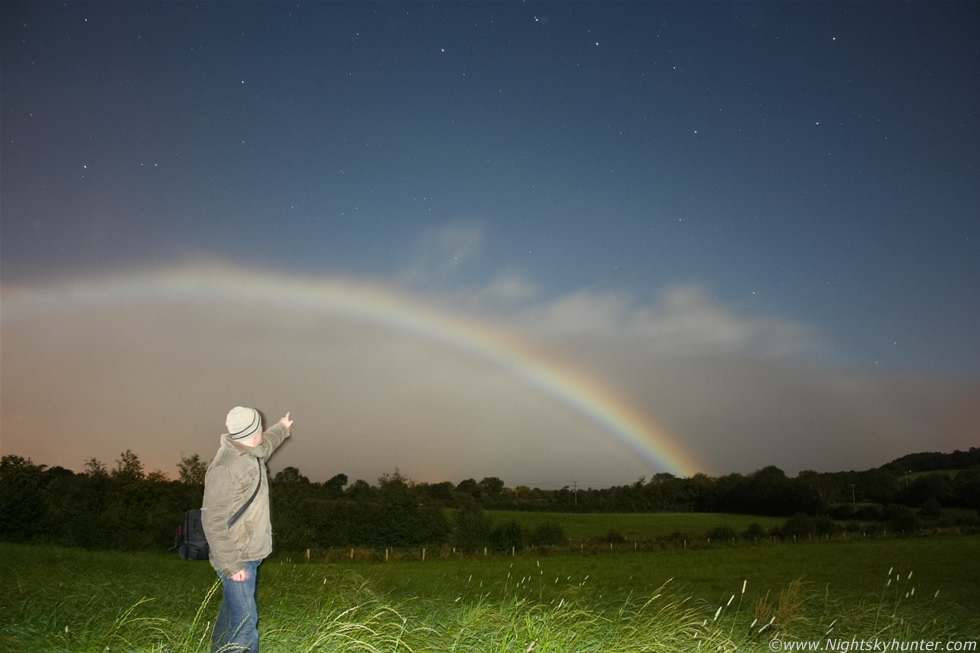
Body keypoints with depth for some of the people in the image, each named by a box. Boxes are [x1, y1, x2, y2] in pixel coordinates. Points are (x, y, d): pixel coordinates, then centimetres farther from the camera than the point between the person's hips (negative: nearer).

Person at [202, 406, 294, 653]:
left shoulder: (251, 454, 2)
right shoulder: (225, 466, -26)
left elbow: (265, 444, 29)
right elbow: (213, 520, -25)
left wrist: (283, 429, 48)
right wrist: (230, 565, -25)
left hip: (251, 553, 10)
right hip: (238, 559, -10)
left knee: (231, 611, 23)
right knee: (245, 620, -8)